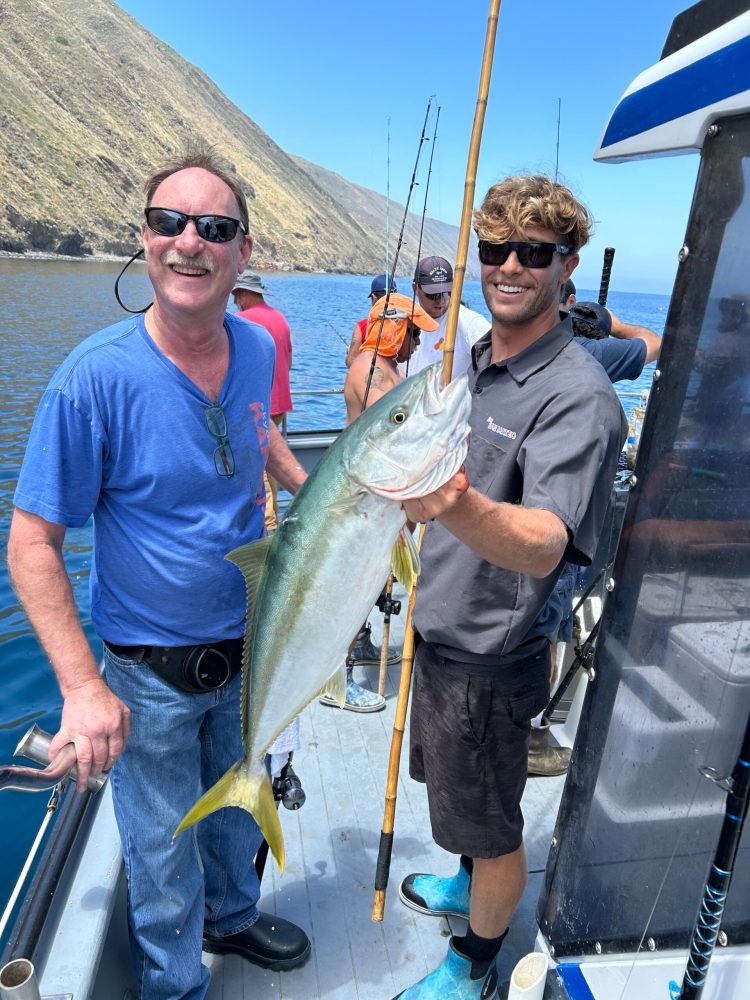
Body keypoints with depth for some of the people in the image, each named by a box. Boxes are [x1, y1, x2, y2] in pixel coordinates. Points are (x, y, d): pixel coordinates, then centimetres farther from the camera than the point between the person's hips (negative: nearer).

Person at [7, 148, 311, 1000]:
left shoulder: (256, 348, -7)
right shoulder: (96, 376, -23)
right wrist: (82, 687, -23)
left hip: (249, 646, 5)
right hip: (151, 672, -5)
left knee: (235, 807, 29)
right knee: (163, 856, 17)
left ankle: (232, 917, 60)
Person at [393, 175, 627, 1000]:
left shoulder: (578, 396, -23)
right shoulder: (471, 359, 3)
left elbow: (546, 546, -38)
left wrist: (460, 507, -56)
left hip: (491, 656, -8)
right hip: (438, 629, 8)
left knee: (491, 824, 15)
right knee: (457, 795, 29)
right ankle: (471, 885, 57)